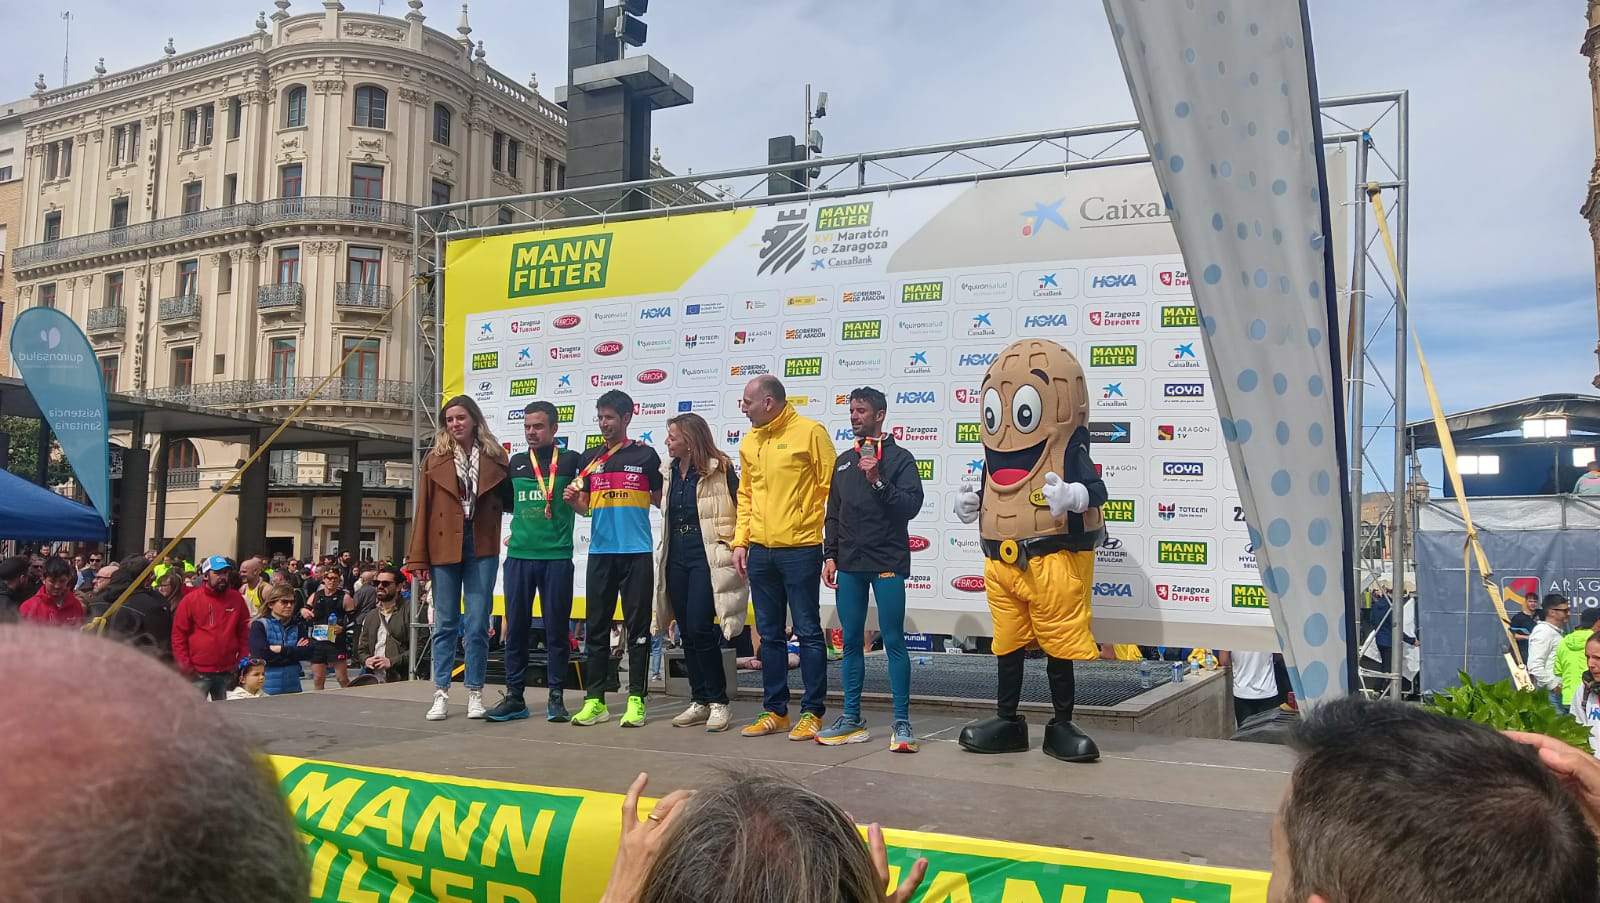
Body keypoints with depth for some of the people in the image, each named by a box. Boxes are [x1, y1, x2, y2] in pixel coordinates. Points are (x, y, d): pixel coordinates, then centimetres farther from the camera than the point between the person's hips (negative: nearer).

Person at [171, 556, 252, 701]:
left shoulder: (237, 599, 5)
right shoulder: (190, 599, -3)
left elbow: (245, 633, 9)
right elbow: (178, 634, -2)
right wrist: (185, 666, -7)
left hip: (227, 672, 3)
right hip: (198, 674, -3)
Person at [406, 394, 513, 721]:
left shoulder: (494, 457, 5)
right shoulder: (435, 459, 5)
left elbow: (509, 499, 8)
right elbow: (423, 510, 2)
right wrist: (419, 558, -2)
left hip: (481, 548, 0)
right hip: (444, 548, 0)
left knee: (477, 624, 2)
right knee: (445, 624, 6)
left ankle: (475, 693, 11)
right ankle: (441, 694, 12)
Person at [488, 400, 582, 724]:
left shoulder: (571, 461, 4)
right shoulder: (516, 463, 13)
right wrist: (517, 530, 12)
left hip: (557, 556, -3)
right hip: (518, 555, 3)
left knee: (556, 628, 3)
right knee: (516, 627, 4)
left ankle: (555, 696, 11)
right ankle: (514, 696, 11)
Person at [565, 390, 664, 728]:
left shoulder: (645, 455, 3)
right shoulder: (589, 458, 12)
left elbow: (661, 500, 8)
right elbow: (585, 508, 13)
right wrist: (573, 499, -6)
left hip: (637, 552, -3)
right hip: (600, 552, 3)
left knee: (638, 627, 1)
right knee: (596, 627, 5)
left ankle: (636, 700, 6)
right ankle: (595, 700, 12)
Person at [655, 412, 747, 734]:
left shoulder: (720, 470, -7)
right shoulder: (670, 472, 12)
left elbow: (741, 510, -8)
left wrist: (736, 548, -12)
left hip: (707, 558, -7)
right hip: (677, 559, 7)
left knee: (700, 629, -12)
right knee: (687, 633, 8)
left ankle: (719, 702, 1)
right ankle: (699, 702, 18)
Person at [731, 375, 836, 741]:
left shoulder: (810, 432, -7)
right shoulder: (749, 442, 13)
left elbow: (830, 488, -8)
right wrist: (740, 541, 10)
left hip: (799, 549, -6)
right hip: (760, 551, 6)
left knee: (808, 632, 1)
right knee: (769, 634, 12)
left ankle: (812, 713, 9)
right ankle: (774, 710, 21)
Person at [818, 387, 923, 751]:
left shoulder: (899, 458, 0)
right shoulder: (844, 461, 16)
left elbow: (911, 505, -10)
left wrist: (878, 481, -19)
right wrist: (830, 556, 10)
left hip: (887, 562, -5)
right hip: (849, 564, 5)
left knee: (894, 642, -4)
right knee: (851, 643, 8)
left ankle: (902, 722, 1)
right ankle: (852, 719, 15)